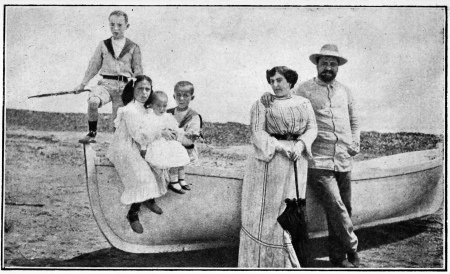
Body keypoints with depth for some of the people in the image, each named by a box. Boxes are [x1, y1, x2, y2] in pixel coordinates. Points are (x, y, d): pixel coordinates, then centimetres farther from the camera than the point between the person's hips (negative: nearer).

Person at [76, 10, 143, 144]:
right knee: (92, 102, -29)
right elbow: (94, 66, 13)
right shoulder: (103, 45, 10)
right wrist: (82, 84, 9)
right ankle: (92, 134, -13)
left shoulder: (133, 47, 7)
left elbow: (138, 71, 9)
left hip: (123, 87, 0)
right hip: (105, 83, 0)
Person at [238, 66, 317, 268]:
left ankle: (286, 259, 19)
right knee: (267, 208, -2)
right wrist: (280, 147, -18)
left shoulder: (304, 103, 11)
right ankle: (261, 259, 7)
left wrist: (300, 145, -13)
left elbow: (312, 128, 6)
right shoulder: (263, 103, 1)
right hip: (270, 160, -3)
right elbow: (257, 132, -6)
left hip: (297, 161, 3)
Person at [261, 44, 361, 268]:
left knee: (343, 209, 9)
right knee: (336, 207, -14)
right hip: (319, 162, -5)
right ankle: (352, 249, 6)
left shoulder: (345, 92, 17)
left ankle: (338, 257, 23)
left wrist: (355, 144, 14)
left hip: (344, 162, 5)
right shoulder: (305, 90, 2)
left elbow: (354, 121, 26)